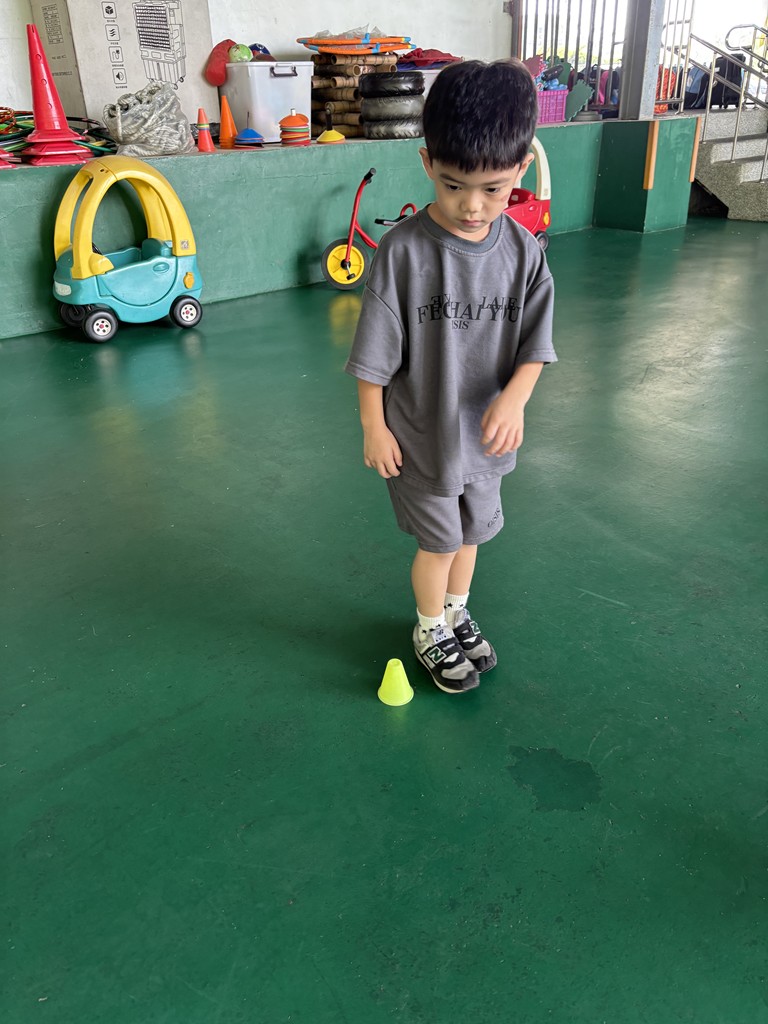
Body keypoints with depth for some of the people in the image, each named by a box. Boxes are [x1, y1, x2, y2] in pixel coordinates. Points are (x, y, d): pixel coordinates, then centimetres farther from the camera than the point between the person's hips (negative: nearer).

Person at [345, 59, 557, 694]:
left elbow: (535, 345, -4)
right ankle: (430, 630, 39)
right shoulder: (403, 250, -20)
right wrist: (374, 427, -9)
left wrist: (514, 397, -23)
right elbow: (374, 354, -13)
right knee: (439, 540, 12)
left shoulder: (523, 252, -9)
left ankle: (457, 612, 48)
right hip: (421, 436, -3)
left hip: (486, 434, 4)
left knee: (472, 531, 22)